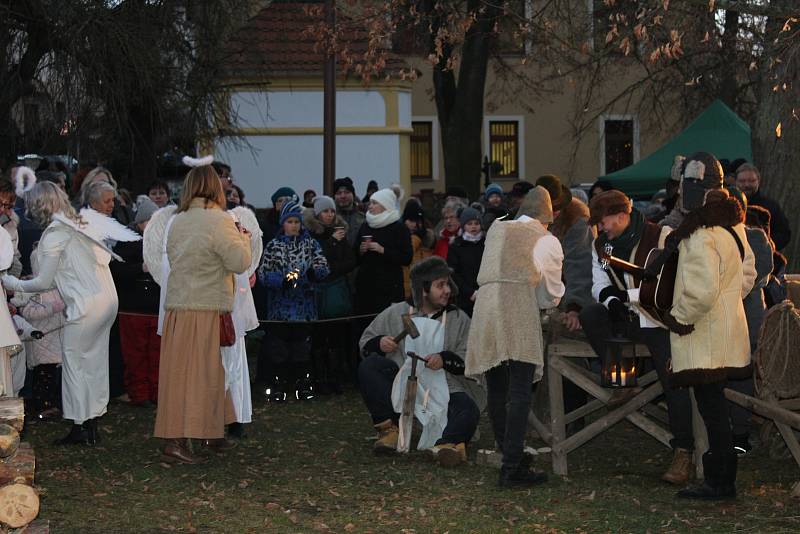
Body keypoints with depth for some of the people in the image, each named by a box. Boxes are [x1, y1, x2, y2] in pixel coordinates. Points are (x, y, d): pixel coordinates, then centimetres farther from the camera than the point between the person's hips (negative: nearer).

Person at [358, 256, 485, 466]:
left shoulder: (458, 319, 12)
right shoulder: (397, 313, 13)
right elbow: (365, 342, 14)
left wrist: (445, 359, -16)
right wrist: (379, 343, -9)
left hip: (444, 389, -1)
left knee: (469, 411, -31)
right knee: (368, 366, -24)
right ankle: (389, 428, -25)